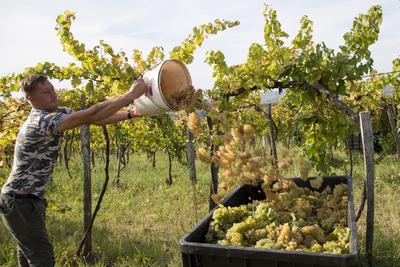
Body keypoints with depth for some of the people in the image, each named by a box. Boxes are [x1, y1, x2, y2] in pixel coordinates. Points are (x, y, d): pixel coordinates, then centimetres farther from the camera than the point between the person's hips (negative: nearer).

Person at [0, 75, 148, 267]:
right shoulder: (41, 121, -27)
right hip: (20, 202, -10)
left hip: (29, 199, 10)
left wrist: (131, 114, -9)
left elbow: (94, 119, 0)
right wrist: (131, 95, -32)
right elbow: (92, 115, -33)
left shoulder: (58, 113, 3)